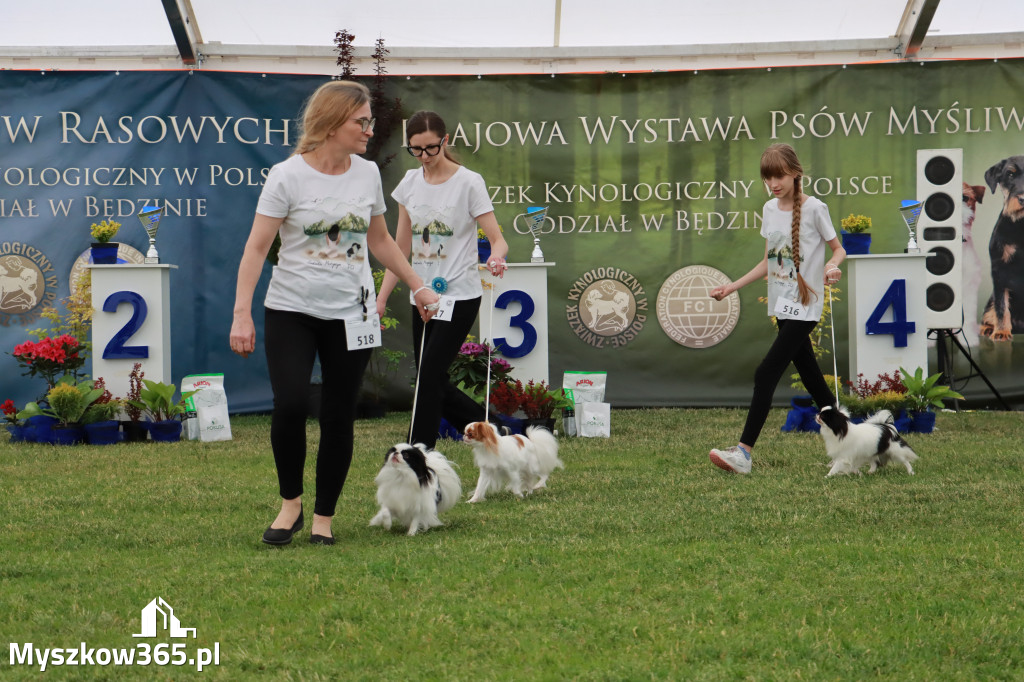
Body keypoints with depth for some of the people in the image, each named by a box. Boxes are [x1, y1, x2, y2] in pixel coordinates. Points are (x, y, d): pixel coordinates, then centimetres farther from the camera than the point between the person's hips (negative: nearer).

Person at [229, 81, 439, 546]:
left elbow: (380, 240, 21)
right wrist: (242, 314, -17)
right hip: (291, 310, -4)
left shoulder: (367, 173, 6)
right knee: (290, 404, -18)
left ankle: (323, 518, 15)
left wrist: (417, 287, 21)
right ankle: (290, 503, 3)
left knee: (338, 418, 2)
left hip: (350, 314, 4)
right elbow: (256, 247, -9)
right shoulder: (288, 176, -8)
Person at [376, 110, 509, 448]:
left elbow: (497, 238, -11)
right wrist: (382, 298, 8)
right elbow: (401, 248, 13)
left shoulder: (469, 182, -7)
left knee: (429, 377, -12)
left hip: (460, 296, -6)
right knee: (435, 384, 7)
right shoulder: (410, 183, 8)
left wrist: (496, 257, -34)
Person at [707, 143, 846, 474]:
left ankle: (744, 450, -19)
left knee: (767, 372, -15)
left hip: (805, 306, -7)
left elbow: (838, 249, -1)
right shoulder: (770, 210, 10)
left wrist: (832, 266, -23)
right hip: (782, 306, 7)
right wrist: (732, 286, 11)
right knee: (810, 375, 12)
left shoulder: (813, 208, -9)